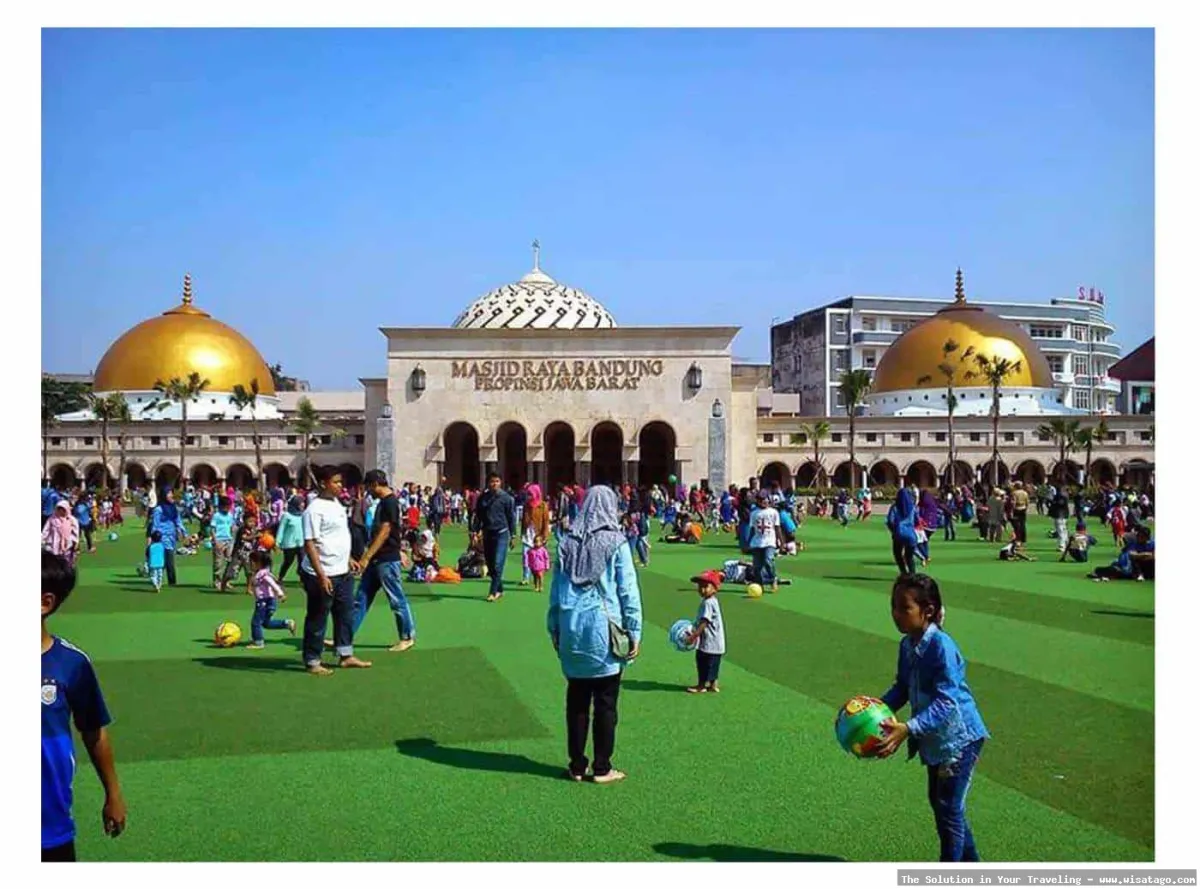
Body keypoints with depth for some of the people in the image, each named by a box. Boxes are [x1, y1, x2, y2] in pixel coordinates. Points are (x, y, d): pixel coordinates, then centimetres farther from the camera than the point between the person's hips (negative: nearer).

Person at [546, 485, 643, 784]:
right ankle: (602, 768, 11)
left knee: (576, 700, 12)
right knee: (605, 702, 5)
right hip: (603, 630, -4)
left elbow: (556, 589, 9)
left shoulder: (568, 542, 5)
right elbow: (628, 590, -6)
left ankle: (577, 765, 17)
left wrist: (554, 630, 16)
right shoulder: (615, 543, -6)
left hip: (572, 630, 4)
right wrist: (634, 632, -1)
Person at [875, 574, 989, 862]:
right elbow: (903, 687, 9)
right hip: (934, 738, 9)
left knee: (948, 807, 0)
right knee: (939, 802, 20)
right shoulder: (907, 645, -2)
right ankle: (969, 861, 40)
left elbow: (946, 701, -32)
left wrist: (909, 729, -40)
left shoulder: (941, 647, -28)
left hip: (959, 738, -9)